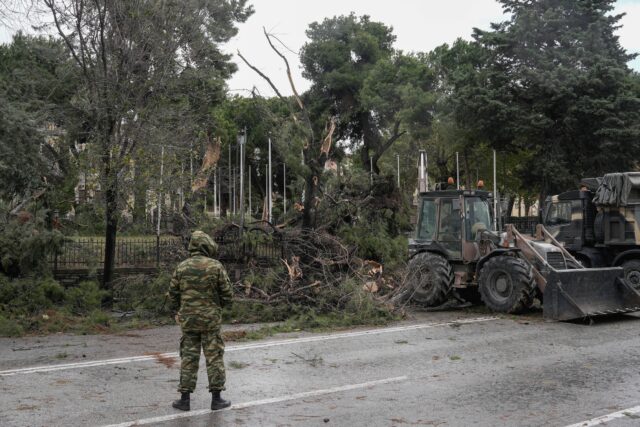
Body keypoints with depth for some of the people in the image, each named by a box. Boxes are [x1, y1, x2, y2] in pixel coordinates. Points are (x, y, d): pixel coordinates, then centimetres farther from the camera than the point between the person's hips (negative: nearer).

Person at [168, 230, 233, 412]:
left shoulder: (181, 266, 0)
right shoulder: (216, 266, -8)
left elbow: (173, 293, 6)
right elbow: (227, 294, -5)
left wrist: (177, 312, 22)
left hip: (188, 319, 2)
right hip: (211, 319, -2)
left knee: (189, 358, 9)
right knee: (214, 358, 6)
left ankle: (185, 399, 13)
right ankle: (216, 398, 10)